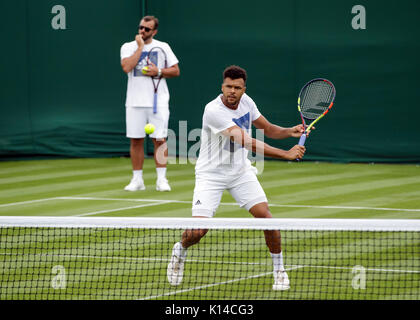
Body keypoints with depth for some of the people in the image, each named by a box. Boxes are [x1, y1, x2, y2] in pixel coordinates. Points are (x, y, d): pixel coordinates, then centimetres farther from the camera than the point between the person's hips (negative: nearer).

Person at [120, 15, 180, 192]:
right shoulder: (128, 47, 4)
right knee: (136, 141, 1)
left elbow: (175, 71, 7)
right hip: (135, 102, 0)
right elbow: (126, 67, -14)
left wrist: (158, 71, -10)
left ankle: (161, 179, 2)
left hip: (158, 102, 0)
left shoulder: (163, 47, 7)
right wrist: (140, 47, -10)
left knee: (159, 140, -3)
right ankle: (137, 179, 9)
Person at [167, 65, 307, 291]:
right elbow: (248, 143, -33)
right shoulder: (214, 110, -28)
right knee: (197, 231, -14)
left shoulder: (245, 101, -5)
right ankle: (180, 250, 23)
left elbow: (268, 129, 9)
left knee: (264, 214, -12)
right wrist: (286, 154, -37)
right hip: (211, 174, -5)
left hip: (240, 171, 5)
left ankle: (279, 270, 4)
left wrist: (289, 132, -14)